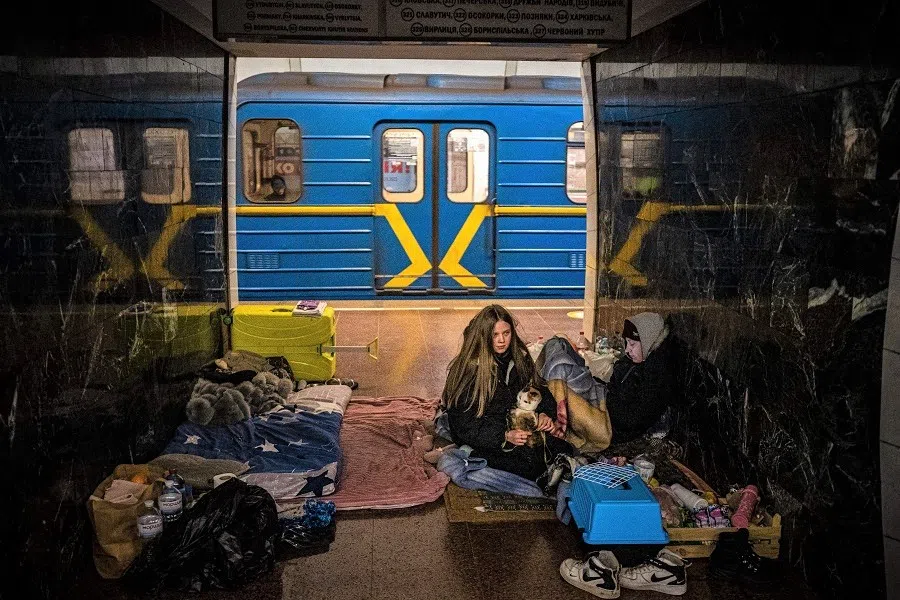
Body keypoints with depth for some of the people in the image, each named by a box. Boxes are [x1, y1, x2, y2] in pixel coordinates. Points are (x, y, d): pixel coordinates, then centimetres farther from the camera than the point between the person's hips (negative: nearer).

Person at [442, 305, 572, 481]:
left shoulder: (519, 357, 6)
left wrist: (544, 413, -7)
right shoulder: (469, 370, -13)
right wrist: (504, 437, -27)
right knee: (530, 462, -29)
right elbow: (464, 425, -15)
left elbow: (538, 388, 17)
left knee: (564, 451, -16)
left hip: (517, 429, 6)